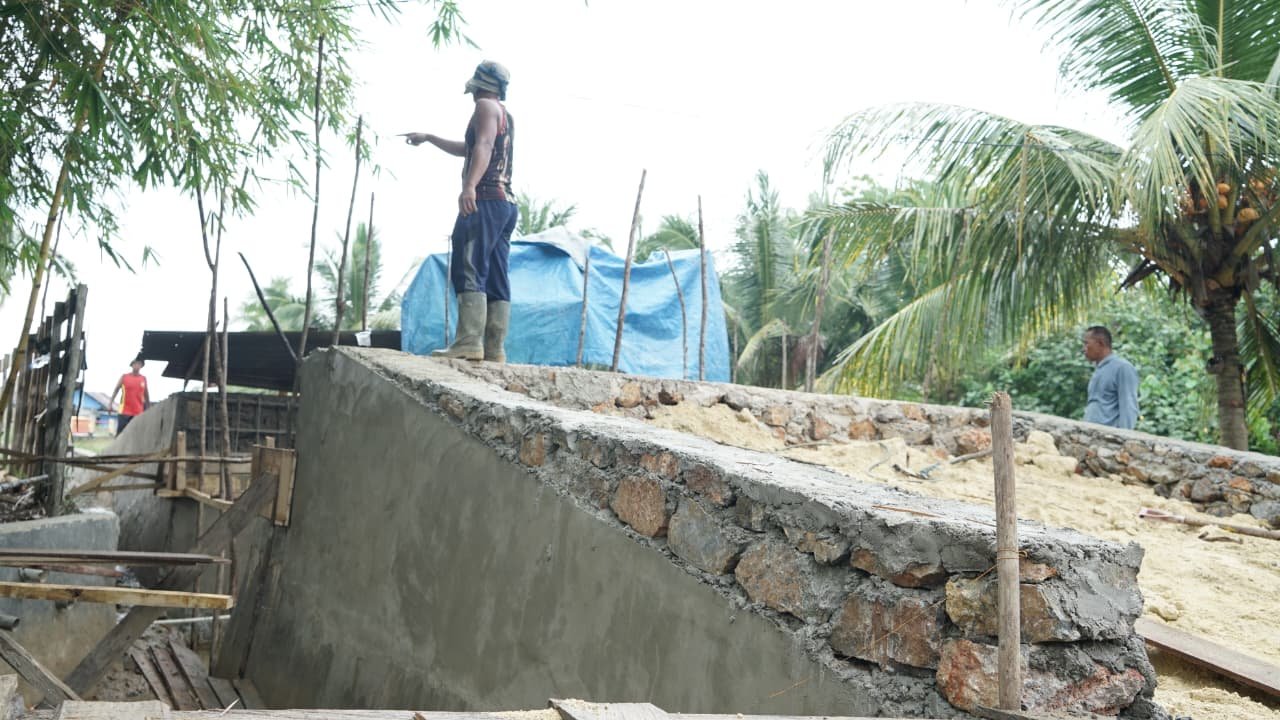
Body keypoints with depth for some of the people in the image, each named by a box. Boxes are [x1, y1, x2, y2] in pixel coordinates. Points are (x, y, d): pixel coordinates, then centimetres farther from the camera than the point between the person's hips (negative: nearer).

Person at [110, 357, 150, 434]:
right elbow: (116, 390, 6)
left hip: (138, 412, 2)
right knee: (120, 433, -4)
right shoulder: (124, 377, 1)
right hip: (125, 411, -2)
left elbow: (146, 395, 14)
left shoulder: (143, 379, 7)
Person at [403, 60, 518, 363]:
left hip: (485, 200, -9)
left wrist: (470, 186, -32)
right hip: (507, 203, 9)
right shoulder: (506, 116, 31)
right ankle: (495, 349, -3)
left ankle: (469, 342, -26)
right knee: (496, 280, 2)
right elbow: (467, 150, 44)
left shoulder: (486, 106, 2)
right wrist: (428, 138, 52)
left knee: (468, 271, -16)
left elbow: (483, 146, -18)